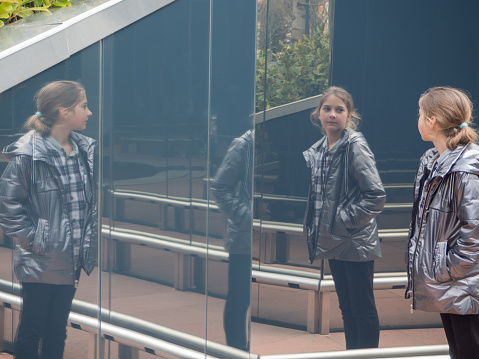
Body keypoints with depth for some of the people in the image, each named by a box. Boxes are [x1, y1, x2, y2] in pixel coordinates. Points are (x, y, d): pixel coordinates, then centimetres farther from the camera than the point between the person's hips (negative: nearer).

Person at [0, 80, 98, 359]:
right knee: (31, 331, 6)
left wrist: (89, 241, 8)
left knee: (58, 330, 14)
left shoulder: (86, 150, 6)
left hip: (72, 260, 6)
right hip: (41, 262, -6)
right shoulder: (28, 154, -14)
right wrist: (34, 241, -13)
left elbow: (93, 201, 16)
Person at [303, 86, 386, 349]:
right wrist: (313, 227, 9)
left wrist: (345, 220, -18)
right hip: (333, 242, 8)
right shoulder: (316, 150, 8)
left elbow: (376, 195, -19)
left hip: (356, 243, -8)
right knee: (346, 306, 17)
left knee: (363, 309, 1)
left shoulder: (355, 146, -14)